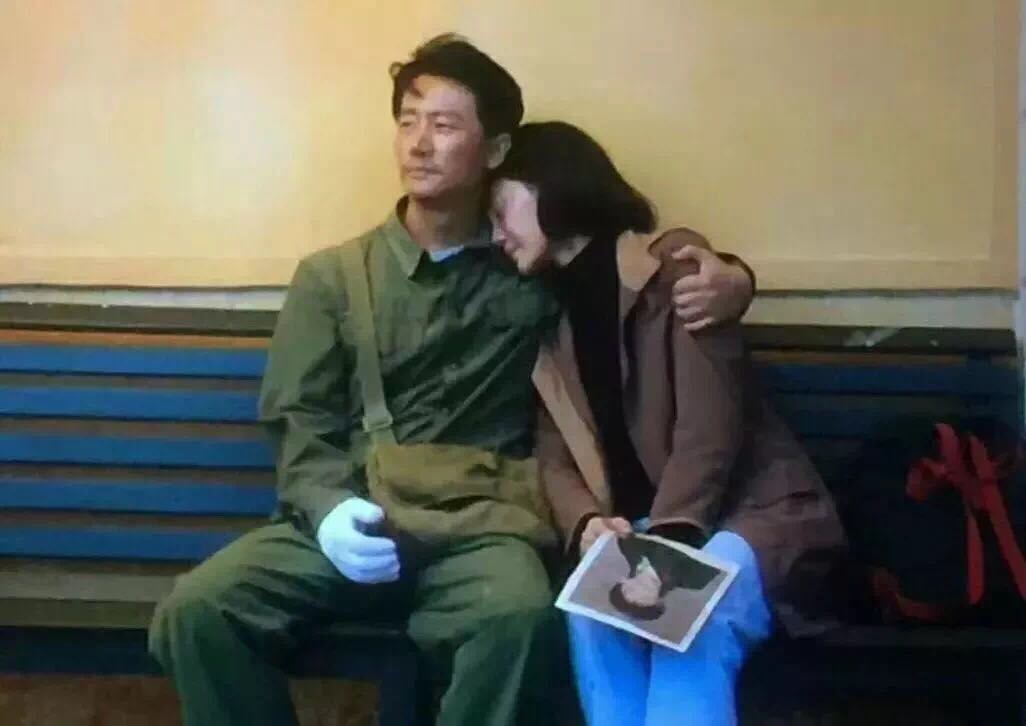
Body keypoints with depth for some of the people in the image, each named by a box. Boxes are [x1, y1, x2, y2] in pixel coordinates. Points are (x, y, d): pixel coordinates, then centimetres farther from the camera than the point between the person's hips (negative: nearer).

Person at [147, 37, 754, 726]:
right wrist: (328, 509, -15)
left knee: (523, 616, -36)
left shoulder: (532, 271, 12)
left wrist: (726, 275, -4)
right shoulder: (332, 276, 14)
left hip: (476, 527, -1)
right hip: (350, 524, 2)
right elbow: (301, 427, 8)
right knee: (195, 611, -25)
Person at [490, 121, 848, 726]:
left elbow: (711, 425, -16)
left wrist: (669, 538, -28)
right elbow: (557, 460, 5)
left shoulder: (673, 261, -6)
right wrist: (588, 525, -17)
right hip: (638, 528, 4)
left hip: (750, 509, -4)